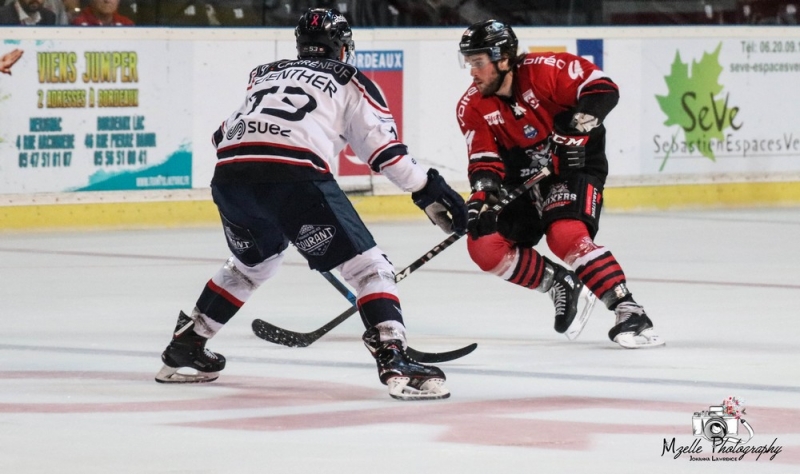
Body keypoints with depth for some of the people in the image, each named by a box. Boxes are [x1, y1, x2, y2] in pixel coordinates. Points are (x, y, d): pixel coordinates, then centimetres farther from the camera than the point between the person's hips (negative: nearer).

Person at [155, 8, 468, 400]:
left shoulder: (264, 74, 34)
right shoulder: (348, 81, 21)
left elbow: (225, 134, 33)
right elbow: (383, 147, 10)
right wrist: (429, 189, 14)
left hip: (229, 175, 5)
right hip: (294, 174, -5)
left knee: (252, 262, 34)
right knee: (367, 264, 3)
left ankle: (184, 346, 38)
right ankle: (394, 360, -15)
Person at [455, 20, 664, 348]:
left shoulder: (542, 71, -21)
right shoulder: (473, 108, -7)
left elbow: (603, 89, -19)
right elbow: (485, 163, -9)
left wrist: (576, 128, -30)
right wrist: (480, 198, -28)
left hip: (575, 162, -6)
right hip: (523, 178, 6)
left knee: (566, 235, -30)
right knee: (484, 246, -9)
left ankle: (628, 312, -29)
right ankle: (558, 283, 9)